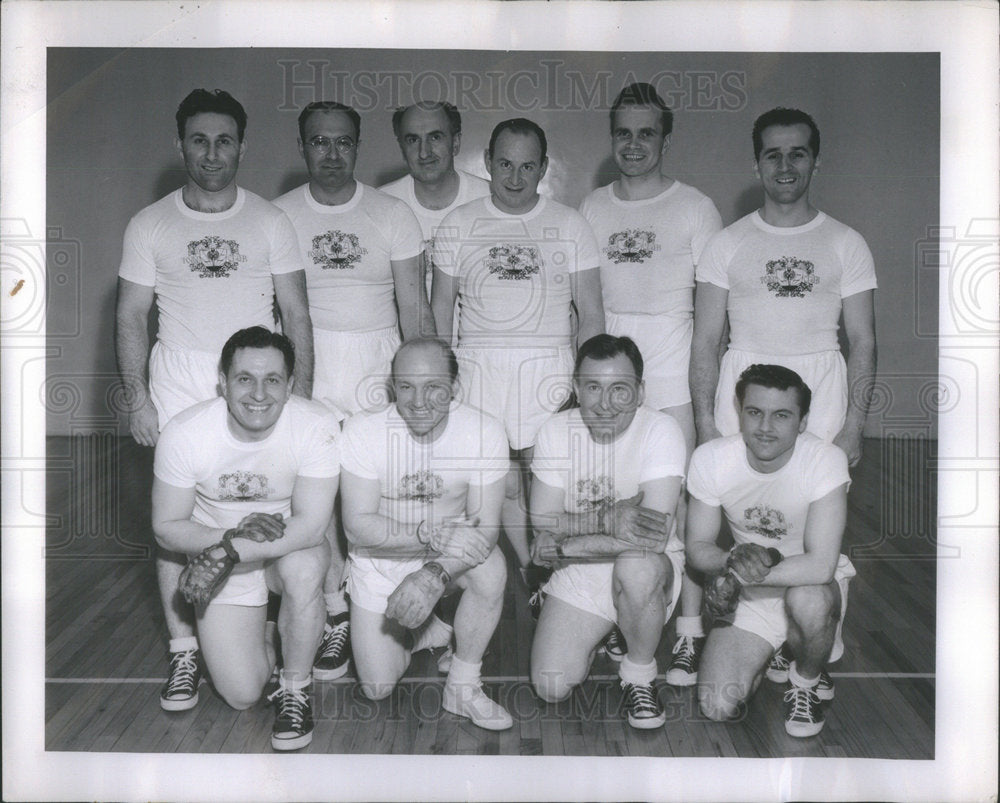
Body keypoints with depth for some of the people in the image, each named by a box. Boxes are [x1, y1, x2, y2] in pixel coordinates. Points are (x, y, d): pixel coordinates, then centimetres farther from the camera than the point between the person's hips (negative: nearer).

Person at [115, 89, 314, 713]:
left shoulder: (271, 223, 4)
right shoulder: (150, 226, 6)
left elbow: (296, 316, 5)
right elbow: (132, 317, 8)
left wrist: (301, 398, -3)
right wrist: (138, 397, -2)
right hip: (179, 381, 1)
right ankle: (184, 652, 8)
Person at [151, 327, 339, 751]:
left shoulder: (317, 426, -24)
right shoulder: (183, 433, -20)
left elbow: (311, 525, -26)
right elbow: (167, 528, -12)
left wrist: (226, 555, -34)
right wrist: (233, 536, -30)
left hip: (293, 546, 0)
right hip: (219, 555, 1)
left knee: (303, 568, -37)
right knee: (241, 695, -6)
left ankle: (295, 689, -10)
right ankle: (260, 633, 30)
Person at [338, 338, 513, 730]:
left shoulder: (485, 433, -20)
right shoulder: (363, 430, -22)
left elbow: (486, 528, -21)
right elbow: (358, 526, -23)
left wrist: (435, 577, -37)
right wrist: (433, 533, -36)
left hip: (451, 553, 0)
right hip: (379, 558, 0)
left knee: (492, 570, -33)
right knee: (378, 688, -3)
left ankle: (463, 687, -9)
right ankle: (423, 631, 30)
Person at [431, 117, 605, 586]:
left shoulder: (569, 226, 9)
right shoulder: (458, 225, 11)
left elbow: (591, 313, 7)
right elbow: (440, 308, 12)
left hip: (548, 365, -1)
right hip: (478, 366, 1)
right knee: (500, 482, -1)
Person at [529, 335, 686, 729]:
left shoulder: (661, 430, -19)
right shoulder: (556, 431, -7)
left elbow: (655, 535, -29)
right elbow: (543, 524, -11)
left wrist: (564, 544, -23)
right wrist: (604, 520, -29)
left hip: (649, 568, -3)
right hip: (578, 576, 3)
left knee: (634, 568, -38)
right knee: (550, 689, -9)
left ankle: (640, 676, -9)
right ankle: (595, 636, 25)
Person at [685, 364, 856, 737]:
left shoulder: (826, 461, -25)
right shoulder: (710, 459, -16)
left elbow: (820, 565, -31)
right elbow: (697, 547, -7)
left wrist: (737, 577, -34)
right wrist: (734, 560, -30)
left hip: (813, 584, -2)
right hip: (750, 593, 2)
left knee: (807, 600, -39)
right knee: (717, 707, -14)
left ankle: (807, 680, -3)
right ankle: (772, 652, 20)